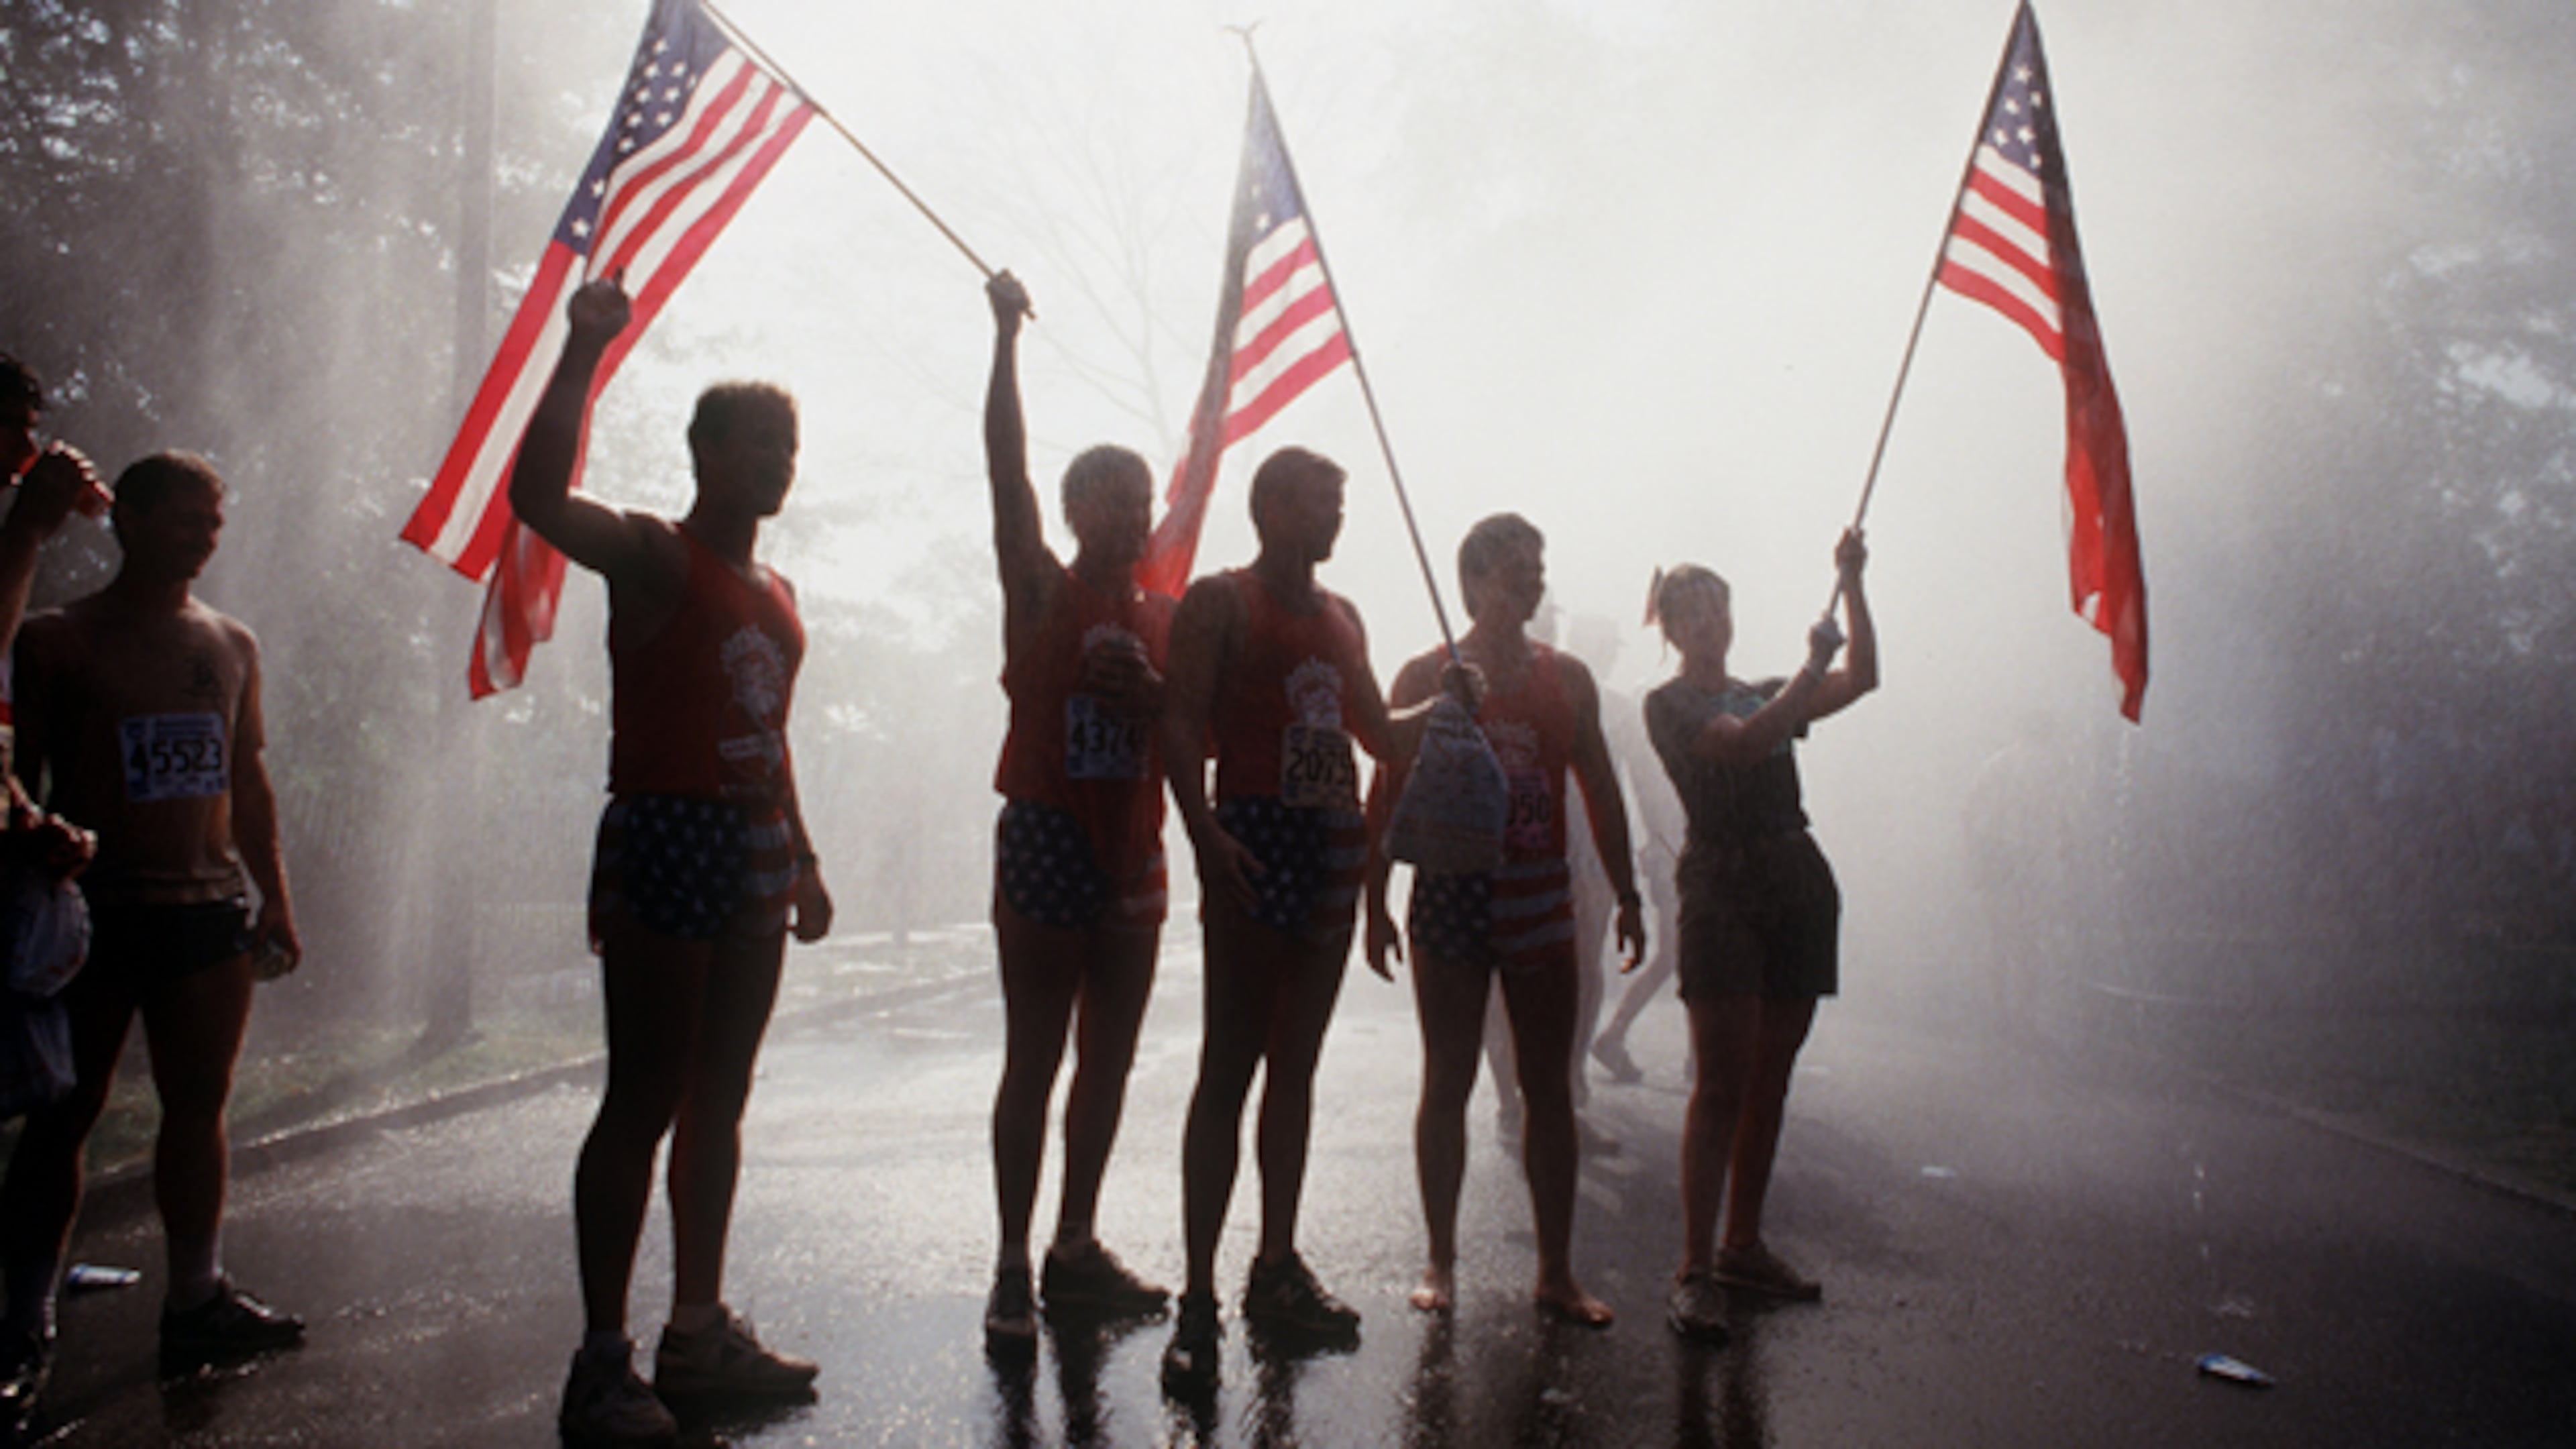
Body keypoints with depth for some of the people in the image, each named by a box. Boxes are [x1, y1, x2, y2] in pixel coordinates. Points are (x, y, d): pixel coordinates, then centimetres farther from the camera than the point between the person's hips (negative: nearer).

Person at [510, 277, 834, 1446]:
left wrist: (801, 856, 22)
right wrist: (583, 353, -26)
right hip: (665, 839, -8)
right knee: (644, 1099, -5)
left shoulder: (774, 592, 19)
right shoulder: (653, 555, -4)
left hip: (754, 855, 8)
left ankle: (699, 1333, 22)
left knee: (718, 1097, 12)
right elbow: (537, 496, -24)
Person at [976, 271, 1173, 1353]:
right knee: (1033, 1060, -2)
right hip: (1046, 839, -5)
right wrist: (1008, 339, -12)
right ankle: (1014, 1269, 5)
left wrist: (1148, 695, -11)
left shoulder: (1164, 617, 12)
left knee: (1108, 1060, 10)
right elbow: (1007, 472, -9)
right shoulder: (1042, 593, 0)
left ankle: (1076, 1251, 22)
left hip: (1132, 853, 5)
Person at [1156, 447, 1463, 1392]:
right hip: (1256, 838, -7)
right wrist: (1204, 831, -23)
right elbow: (1181, 722, -10)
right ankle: (1199, 1299, -5)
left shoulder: (1340, 615, 20)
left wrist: (1446, 704, 9)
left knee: (1296, 1065, 11)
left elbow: (1383, 737, 26)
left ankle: (1277, 1270, 20)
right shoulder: (1220, 602, 0)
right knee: (1229, 1067, -8)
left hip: (1335, 842, 7)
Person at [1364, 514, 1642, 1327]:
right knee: (1448, 1083, 4)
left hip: (1541, 897, 3)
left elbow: (1601, 794, 14)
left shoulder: (1567, 679, 10)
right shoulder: (1427, 677, 0)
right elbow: (1387, 793, 0)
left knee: (1550, 1089, 5)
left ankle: (1557, 1274, 13)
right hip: (1451, 895, -3)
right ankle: (1441, 1263, 16)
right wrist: (1375, 903, -4)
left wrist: (1627, 898, 10)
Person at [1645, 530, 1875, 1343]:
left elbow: (1862, 678, 8)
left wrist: (1852, 586, 2)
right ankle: (1695, 1271, -10)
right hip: (1723, 888, -6)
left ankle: (1743, 1246, 18)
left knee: (1769, 1081, 9)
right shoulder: (1670, 704, 1)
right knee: (1723, 1083, -12)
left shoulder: (1768, 695, 20)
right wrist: (1813, 669, -13)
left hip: (1797, 883, 6)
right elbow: (1745, 743, -16)